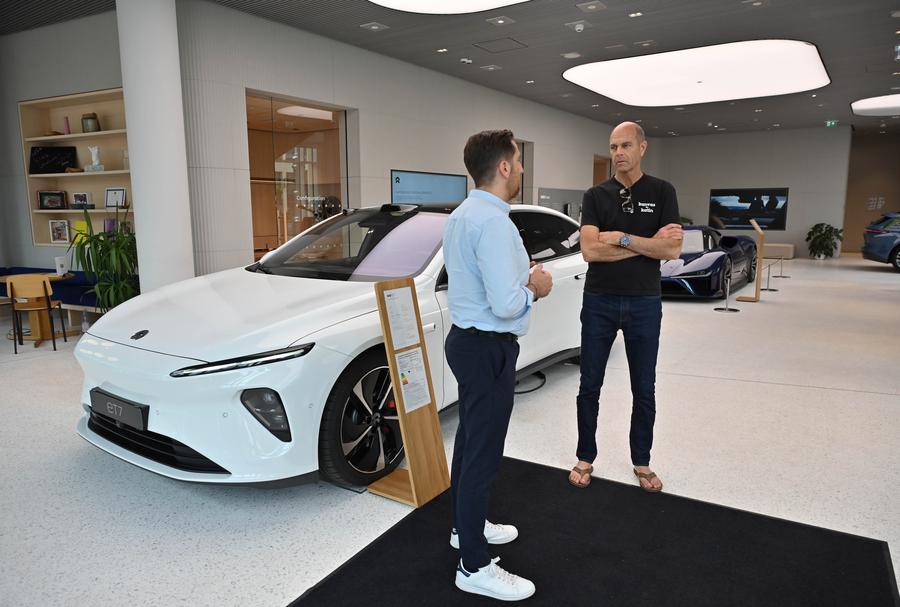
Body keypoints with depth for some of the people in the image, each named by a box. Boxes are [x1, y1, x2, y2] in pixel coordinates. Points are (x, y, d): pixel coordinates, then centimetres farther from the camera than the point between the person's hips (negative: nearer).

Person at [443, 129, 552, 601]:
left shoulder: (461, 215, 9)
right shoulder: (493, 222, -23)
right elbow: (506, 304, -28)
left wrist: (523, 279, 9)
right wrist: (535, 288, -8)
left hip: (466, 339, 10)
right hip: (488, 349, -10)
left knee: (470, 439, 22)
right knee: (482, 454, 0)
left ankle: (466, 526, 40)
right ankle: (474, 567, 14)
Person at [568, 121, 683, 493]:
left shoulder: (662, 192, 0)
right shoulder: (595, 196, 0)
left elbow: (672, 250, -11)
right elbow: (590, 250, -14)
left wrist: (621, 238, -16)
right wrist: (648, 243, -14)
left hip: (644, 304, 0)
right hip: (599, 303, 0)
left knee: (644, 390, 10)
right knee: (590, 386, 8)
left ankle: (641, 462, 28)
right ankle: (585, 458, 24)